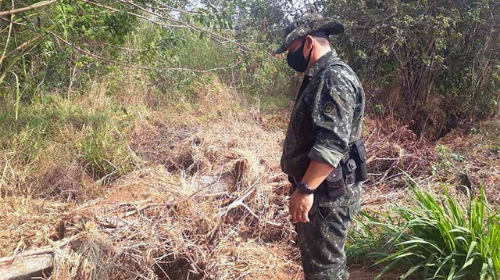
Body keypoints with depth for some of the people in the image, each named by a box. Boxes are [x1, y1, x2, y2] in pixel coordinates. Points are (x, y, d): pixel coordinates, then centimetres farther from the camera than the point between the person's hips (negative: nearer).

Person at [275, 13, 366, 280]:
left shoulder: (334, 77, -19)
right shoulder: (320, 77, 15)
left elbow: (332, 143, -28)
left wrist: (304, 190, -27)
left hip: (325, 193, -10)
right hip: (316, 189, 10)